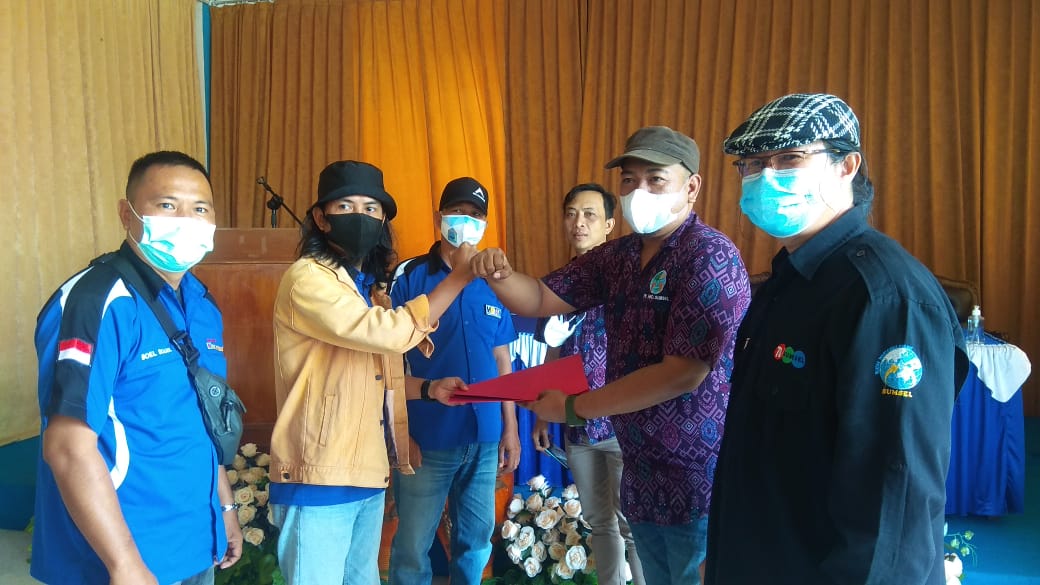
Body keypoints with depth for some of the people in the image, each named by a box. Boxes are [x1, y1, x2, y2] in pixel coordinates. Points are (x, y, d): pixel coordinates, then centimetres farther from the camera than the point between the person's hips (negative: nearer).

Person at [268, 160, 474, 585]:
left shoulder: (369, 286, 14)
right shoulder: (306, 278, -14)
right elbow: (388, 333, -25)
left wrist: (428, 388, 3)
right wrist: (460, 276, -20)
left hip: (369, 474, 9)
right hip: (320, 478, -8)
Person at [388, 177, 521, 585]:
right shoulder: (410, 276, -6)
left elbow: (501, 360, 12)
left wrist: (510, 429, 11)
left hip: (484, 437, 4)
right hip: (427, 437, -4)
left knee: (477, 537, 15)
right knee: (413, 546, 7)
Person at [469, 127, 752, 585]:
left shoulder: (710, 256, -18)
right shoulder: (617, 256, 5)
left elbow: (683, 374, -24)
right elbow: (540, 299, 7)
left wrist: (575, 408, -18)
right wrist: (500, 275, -16)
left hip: (698, 478, -7)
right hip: (641, 473, 7)